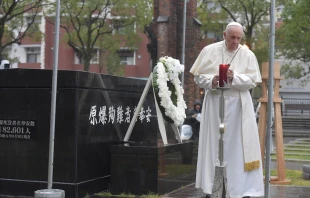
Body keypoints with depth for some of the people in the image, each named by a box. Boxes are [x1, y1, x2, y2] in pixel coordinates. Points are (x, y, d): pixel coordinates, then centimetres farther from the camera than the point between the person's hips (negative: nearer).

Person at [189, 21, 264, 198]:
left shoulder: (248, 54, 1)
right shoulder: (209, 50, 2)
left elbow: (253, 81, -5)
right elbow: (198, 76, 2)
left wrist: (234, 78, -21)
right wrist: (211, 81, -18)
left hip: (238, 105, 0)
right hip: (214, 103, 0)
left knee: (240, 145, -1)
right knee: (213, 144, 5)